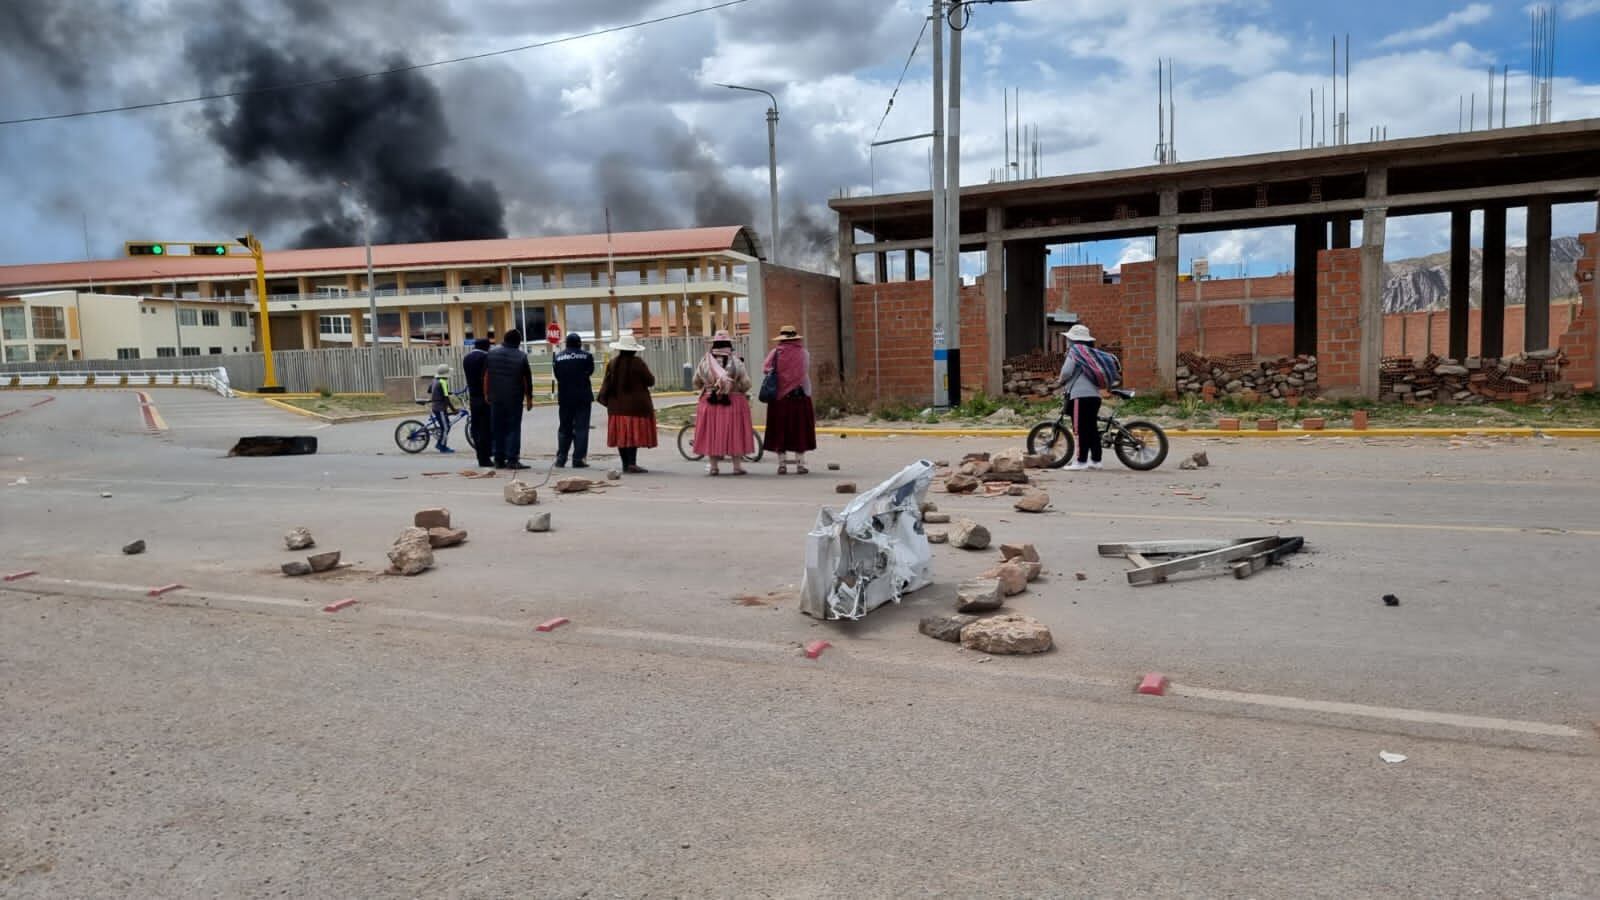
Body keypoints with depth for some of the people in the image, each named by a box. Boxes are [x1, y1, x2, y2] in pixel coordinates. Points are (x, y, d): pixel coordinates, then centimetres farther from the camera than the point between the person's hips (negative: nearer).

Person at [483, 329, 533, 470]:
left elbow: (485, 376, 7)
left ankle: (498, 459, 10)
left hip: (495, 398, 3)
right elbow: (527, 380, -4)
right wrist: (529, 398, 4)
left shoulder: (492, 354, 4)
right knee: (513, 429, 0)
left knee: (497, 428, 9)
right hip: (515, 399, -3)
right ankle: (512, 459, -4)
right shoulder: (521, 357, -5)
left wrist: (486, 394, 15)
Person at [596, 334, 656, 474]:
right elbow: (651, 381, -6)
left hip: (617, 405, 5)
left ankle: (625, 463, 15)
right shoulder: (637, 362, -11)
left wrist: (605, 400, 16)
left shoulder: (612, 363, 3)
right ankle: (632, 463, -10)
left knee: (621, 434, 9)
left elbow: (606, 384, 7)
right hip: (635, 405, -5)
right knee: (634, 433, -3)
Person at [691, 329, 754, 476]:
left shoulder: (704, 362, -2)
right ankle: (737, 465, 8)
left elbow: (696, 383, 7)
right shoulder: (736, 362, -8)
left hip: (709, 403, 2)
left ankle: (713, 466, 13)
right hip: (734, 403, -2)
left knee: (712, 433, 9)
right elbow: (746, 384, -7)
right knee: (734, 433, 6)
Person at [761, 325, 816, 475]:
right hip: (800, 396, 0)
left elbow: (765, 369, -5)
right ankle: (800, 464, 8)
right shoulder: (803, 353, -1)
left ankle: (782, 464, 8)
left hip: (779, 397, 0)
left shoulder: (776, 352, -3)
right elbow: (806, 373, -1)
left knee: (780, 430, 7)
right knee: (800, 429, 7)